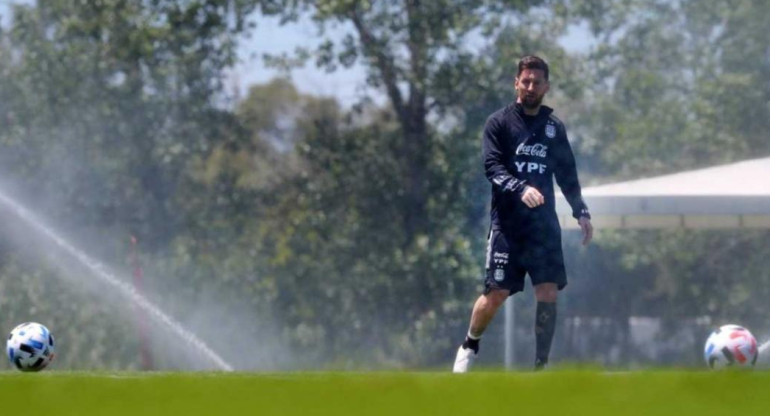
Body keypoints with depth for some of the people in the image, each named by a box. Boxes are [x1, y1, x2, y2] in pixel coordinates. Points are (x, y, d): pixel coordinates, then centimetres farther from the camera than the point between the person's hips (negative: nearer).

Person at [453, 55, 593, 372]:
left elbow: (567, 175, 21)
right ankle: (469, 346, 21)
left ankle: (541, 366, -1)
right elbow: (492, 167, -12)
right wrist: (521, 189, -28)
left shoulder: (554, 128, 13)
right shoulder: (499, 123, 0)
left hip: (544, 224, 3)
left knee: (548, 292, -8)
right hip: (507, 224, -3)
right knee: (496, 293, -6)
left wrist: (581, 212, 11)